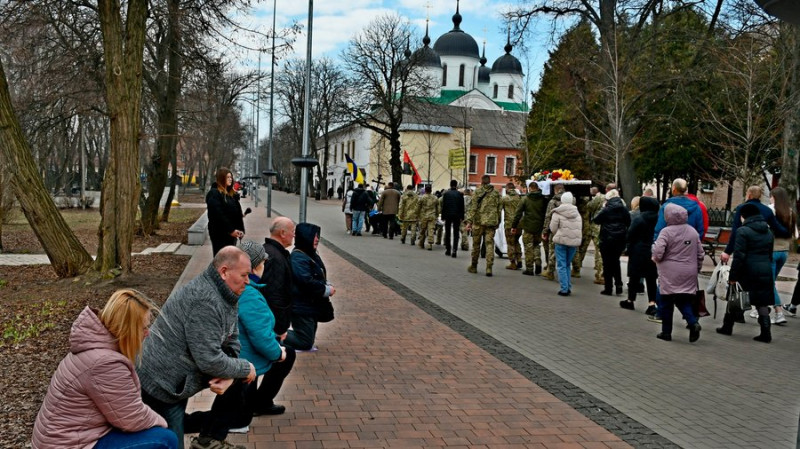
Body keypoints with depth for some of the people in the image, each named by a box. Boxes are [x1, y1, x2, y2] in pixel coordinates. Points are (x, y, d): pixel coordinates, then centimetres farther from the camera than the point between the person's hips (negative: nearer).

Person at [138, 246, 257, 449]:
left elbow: (232, 344, 5)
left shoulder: (226, 297, 4)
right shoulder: (205, 301, -27)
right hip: (161, 384, -9)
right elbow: (209, 360, -29)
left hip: (180, 375, 9)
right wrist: (246, 368, -14)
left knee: (238, 380, 8)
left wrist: (229, 375, -14)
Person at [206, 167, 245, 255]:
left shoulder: (232, 194, 15)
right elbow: (218, 215, -19)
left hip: (232, 234, 7)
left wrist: (241, 229, 1)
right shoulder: (214, 194, -10)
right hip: (219, 234, -7)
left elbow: (238, 213, 14)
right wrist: (231, 230, -20)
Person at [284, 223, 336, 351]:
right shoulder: (298, 258, -20)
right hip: (301, 308, -10)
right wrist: (327, 290, -16)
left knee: (308, 340, 16)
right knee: (306, 343, -4)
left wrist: (328, 285, 1)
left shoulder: (312, 255, 11)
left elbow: (319, 277, 22)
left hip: (312, 306, 10)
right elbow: (307, 282, -28)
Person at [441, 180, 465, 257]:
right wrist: (462, 217, 6)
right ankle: (454, 250, -12)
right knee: (456, 233, 0)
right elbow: (462, 207, 0)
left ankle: (448, 250, 14)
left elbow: (443, 206, -2)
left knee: (447, 233, 11)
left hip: (448, 216, 0)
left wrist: (443, 216, 3)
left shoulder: (446, 194, -2)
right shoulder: (460, 194, -2)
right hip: (457, 216, 0)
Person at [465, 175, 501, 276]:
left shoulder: (478, 192, -2)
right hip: (491, 222, 2)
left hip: (479, 221, -2)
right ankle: (489, 268, -8)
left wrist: (469, 221, -9)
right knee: (489, 244, 1)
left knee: (476, 244, 10)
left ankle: (473, 266, 20)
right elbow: (499, 209, 9)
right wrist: (497, 223, 16)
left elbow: (473, 208, -8)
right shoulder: (496, 193, 8)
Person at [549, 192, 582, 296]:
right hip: (574, 241, 4)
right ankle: (568, 287, 17)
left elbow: (553, 228, -4)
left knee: (561, 265, 2)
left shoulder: (557, 213, -7)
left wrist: (555, 235, 17)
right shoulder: (577, 213, 9)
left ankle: (564, 289, -2)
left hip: (561, 241, -4)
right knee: (568, 264, 17)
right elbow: (579, 229, 11)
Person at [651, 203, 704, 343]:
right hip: (689, 275, 5)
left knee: (666, 303, 7)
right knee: (684, 301, 12)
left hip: (670, 275, -4)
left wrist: (656, 259, 4)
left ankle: (666, 332, 13)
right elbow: (700, 254, 11)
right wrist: (696, 269, 23)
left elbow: (658, 252, -18)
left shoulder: (666, 232, -11)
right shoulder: (693, 231, 7)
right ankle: (693, 323, -12)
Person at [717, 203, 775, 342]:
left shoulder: (743, 231, -11)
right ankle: (766, 333, 4)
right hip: (765, 272, 6)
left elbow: (739, 256, -16)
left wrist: (732, 276, -13)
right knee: (762, 302, 8)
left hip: (748, 272, -6)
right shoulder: (768, 232, 11)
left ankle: (727, 327, 20)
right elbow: (770, 254, 16)